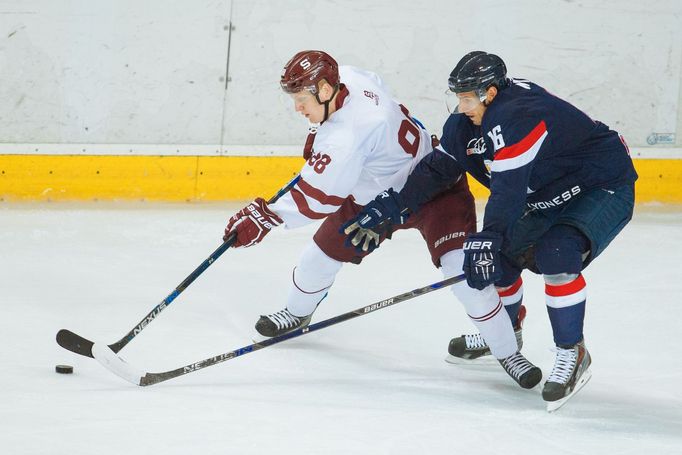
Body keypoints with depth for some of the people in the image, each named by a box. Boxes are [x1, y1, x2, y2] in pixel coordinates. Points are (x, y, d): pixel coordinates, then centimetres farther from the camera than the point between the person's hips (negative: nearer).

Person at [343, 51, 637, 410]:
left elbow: (508, 189, -38)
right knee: (501, 254, 9)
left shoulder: (518, 116, -33)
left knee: (556, 255, -29)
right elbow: (438, 167, 3)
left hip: (606, 188, -10)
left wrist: (486, 240, -41)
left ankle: (572, 353, -16)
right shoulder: (468, 120, -3)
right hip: (549, 197, 10)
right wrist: (387, 208, -4)